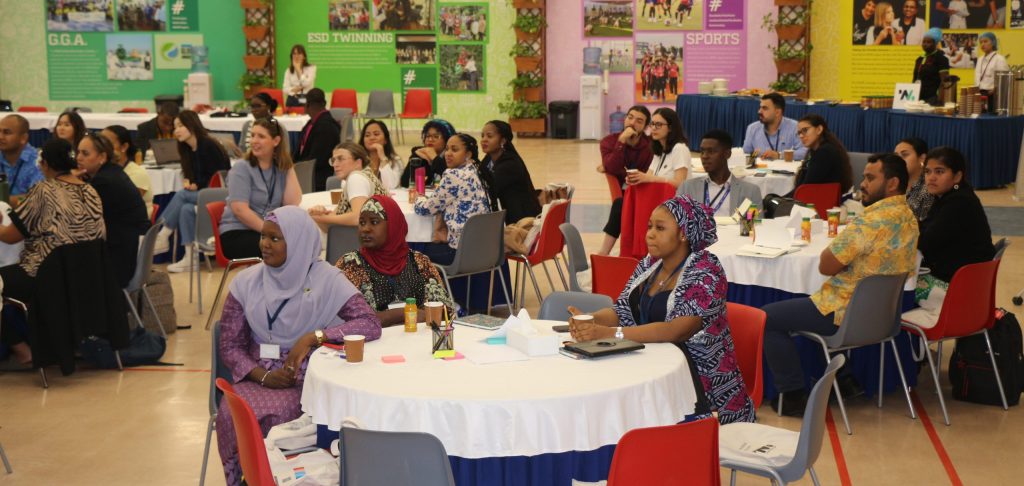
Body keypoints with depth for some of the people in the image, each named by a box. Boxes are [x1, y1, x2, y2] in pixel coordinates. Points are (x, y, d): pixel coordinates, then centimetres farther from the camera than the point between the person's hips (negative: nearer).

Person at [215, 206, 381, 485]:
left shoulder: (326, 279, -5)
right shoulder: (247, 282, 5)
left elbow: (371, 325, -15)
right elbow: (229, 345, 6)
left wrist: (313, 337, -24)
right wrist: (263, 376, -12)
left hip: (308, 378, -3)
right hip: (258, 376, 3)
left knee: (274, 415, -33)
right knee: (232, 416, -28)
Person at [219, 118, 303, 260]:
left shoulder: (281, 170, 10)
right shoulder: (241, 169, -3)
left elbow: (292, 204, -6)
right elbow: (239, 209, -16)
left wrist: (290, 168, -1)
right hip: (237, 234, -5)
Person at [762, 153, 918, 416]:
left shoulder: (870, 222, -26)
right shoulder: (908, 218, 4)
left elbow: (826, 266, -20)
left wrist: (831, 248, 0)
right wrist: (841, 247, -1)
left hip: (846, 315, -9)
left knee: (767, 318, 2)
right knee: (803, 302, 34)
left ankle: (794, 396, 4)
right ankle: (843, 375, 32)